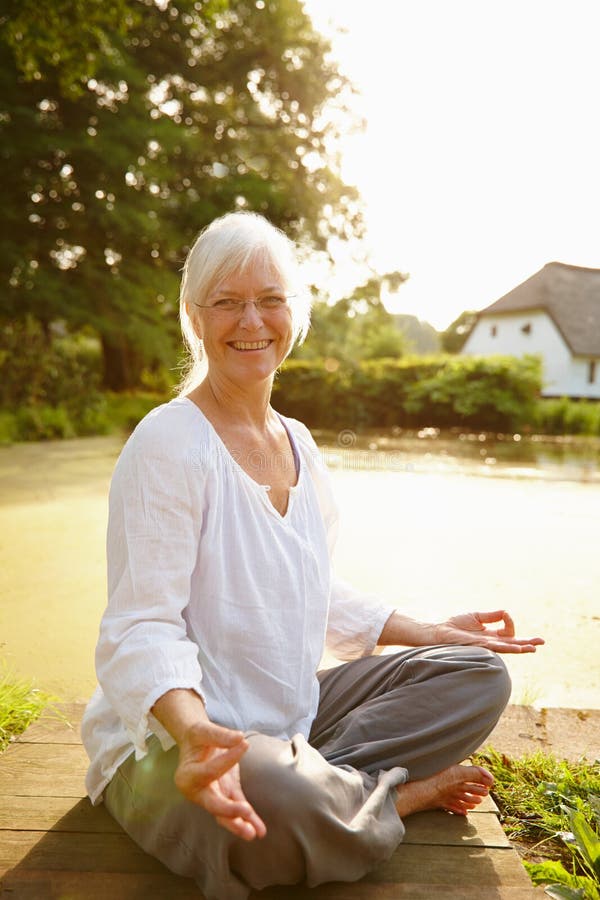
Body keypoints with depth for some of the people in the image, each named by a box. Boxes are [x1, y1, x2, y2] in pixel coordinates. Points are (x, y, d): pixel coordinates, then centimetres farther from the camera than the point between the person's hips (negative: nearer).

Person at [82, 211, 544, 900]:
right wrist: (193, 728, -40)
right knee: (280, 799, -39)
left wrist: (428, 632, 10)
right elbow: (142, 628, -20)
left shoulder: (298, 444, 6)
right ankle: (407, 793, -6)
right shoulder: (167, 444, -17)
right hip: (172, 737, -7)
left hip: (293, 717, 7)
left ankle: (317, 782, -13)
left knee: (479, 676, 1)